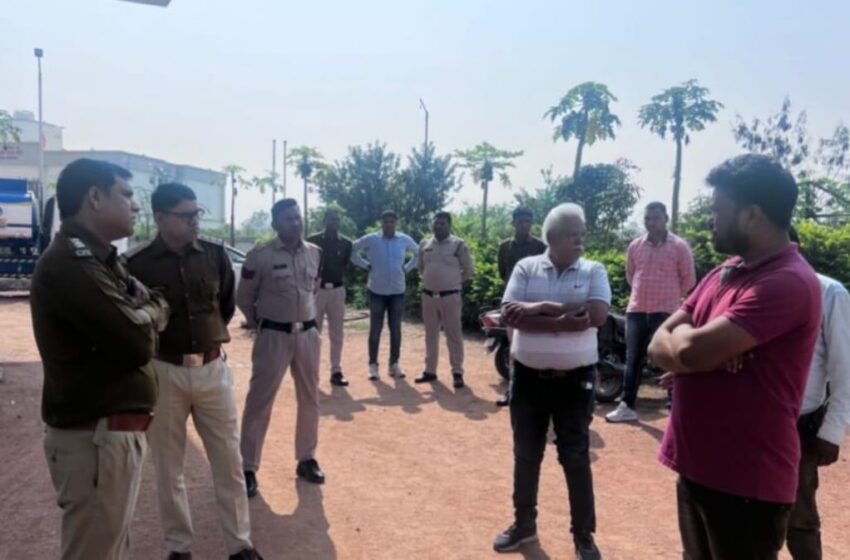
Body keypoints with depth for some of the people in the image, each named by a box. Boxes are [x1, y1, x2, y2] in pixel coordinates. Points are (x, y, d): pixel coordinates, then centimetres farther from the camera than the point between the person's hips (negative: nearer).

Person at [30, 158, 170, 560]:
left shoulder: (96, 259, 13)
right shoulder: (70, 264, -21)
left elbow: (153, 307, 11)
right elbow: (138, 341, -26)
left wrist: (147, 310, -12)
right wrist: (149, 312, -4)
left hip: (113, 428, 10)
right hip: (95, 435, -10)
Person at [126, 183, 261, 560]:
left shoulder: (215, 254, 0)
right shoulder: (137, 264, -11)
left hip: (213, 368, 3)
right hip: (164, 372, -2)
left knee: (229, 461, 9)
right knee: (168, 467, 12)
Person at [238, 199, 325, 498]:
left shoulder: (315, 253, 4)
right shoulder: (259, 257, -12)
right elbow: (243, 298, -1)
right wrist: (261, 324, 7)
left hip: (308, 334, 5)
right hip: (274, 336, -5)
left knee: (309, 399, 13)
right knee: (259, 402, 0)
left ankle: (306, 459, 28)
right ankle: (248, 468, 11)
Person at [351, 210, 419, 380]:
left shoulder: (404, 240, 2)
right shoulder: (371, 239, -5)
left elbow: (419, 253, 16)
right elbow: (352, 251, 3)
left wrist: (407, 268, 5)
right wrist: (366, 265, -3)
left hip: (397, 291, 2)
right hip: (377, 290, -2)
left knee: (395, 329, 8)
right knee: (375, 329, 3)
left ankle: (394, 364, 18)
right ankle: (373, 364, 12)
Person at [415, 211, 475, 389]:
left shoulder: (459, 245, -6)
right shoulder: (424, 245, 8)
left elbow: (469, 270, 0)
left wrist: (457, 283, 4)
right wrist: (431, 281, 14)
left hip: (451, 296, -4)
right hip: (428, 295, 5)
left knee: (454, 335, 0)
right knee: (431, 335, 12)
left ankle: (457, 373, 6)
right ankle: (430, 371, 21)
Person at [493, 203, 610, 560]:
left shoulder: (593, 271, -2)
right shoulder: (526, 268, -1)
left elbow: (596, 315, -18)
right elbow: (511, 314, -12)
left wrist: (541, 308, -15)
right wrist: (564, 319, -20)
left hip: (574, 379, -1)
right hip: (528, 376, 2)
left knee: (576, 458, 8)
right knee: (526, 454, 15)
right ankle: (524, 523, 34)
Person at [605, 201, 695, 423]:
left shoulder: (679, 246, -5)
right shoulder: (635, 246, 8)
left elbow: (688, 279, 0)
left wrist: (670, 296, 7)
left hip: (666, 311, -4)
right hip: (636, 310, 4)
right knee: (633, 359, 9)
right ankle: (627, 406, 16)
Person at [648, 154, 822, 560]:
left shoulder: (788, 282, -21)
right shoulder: (722, 274, 9)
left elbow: (689, 351, -29)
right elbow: (659, 345, 6)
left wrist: (682, 334, -6)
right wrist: (708, 351, -15)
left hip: (747, 482, -8)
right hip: (696, 467, 8)